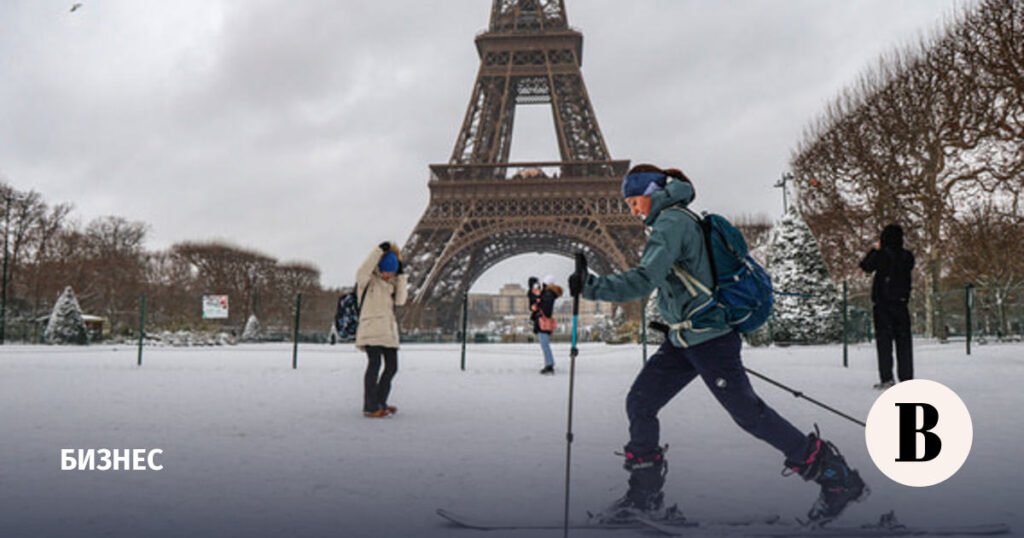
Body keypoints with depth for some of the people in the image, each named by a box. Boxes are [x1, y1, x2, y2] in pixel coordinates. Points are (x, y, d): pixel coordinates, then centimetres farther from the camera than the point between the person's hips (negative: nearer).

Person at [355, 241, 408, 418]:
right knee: (374, 364, -13)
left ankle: (380, 403, 24)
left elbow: (400, 300, 0)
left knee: (392, 366, 10)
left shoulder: (392, 283, 14)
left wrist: (401, 276, -3)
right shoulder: (367, 280, -3)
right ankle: (370, 407, -10)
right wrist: (380, 250, -25)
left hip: (388, 331, 7)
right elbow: (363, 270, -26)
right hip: (371, 330, -7)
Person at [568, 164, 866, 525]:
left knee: (749, 414, -3)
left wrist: (591, 287, -30)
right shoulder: (681, 220, 15)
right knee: (639, 404, 7)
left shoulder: (671, 222, -15)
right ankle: (645, 495, 17)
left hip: (706, 338, -10)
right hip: (683, 340, 10)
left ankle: (838, 477, 10)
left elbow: (644, 280, -28)